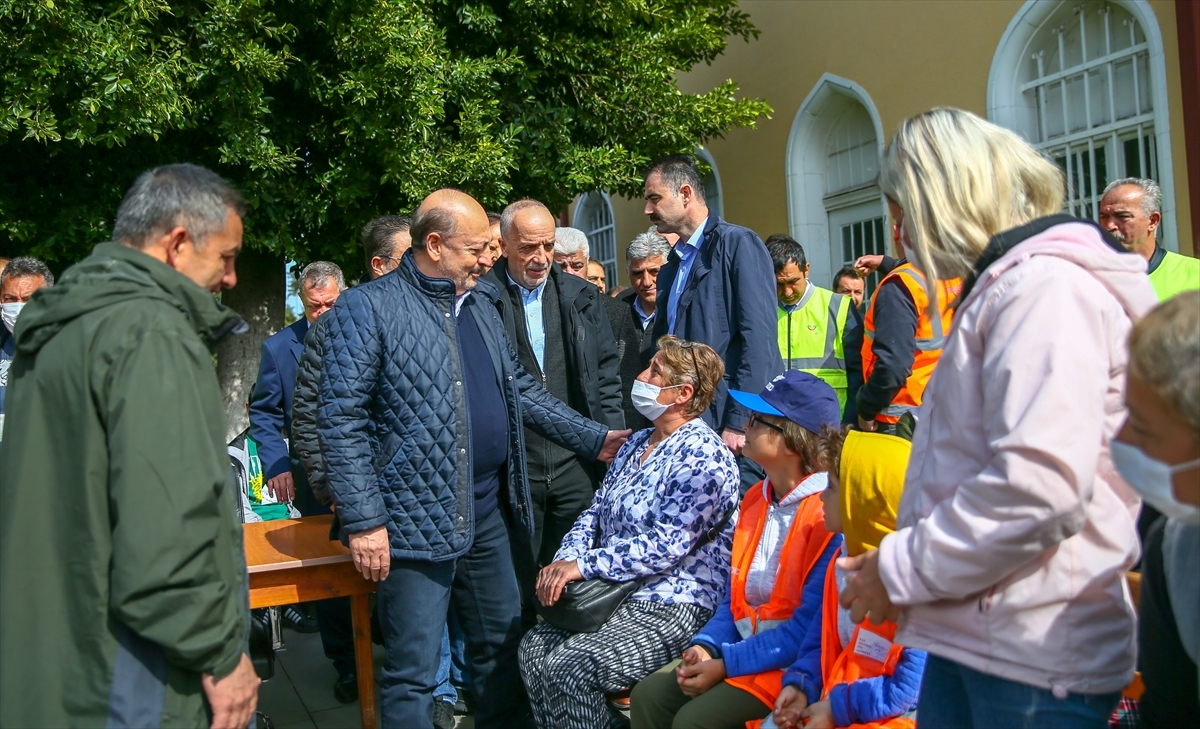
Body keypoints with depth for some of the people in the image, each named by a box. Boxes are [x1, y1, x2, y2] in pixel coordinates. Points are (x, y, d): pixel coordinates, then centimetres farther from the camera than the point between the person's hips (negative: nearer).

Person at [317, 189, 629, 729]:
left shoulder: (480, 304, 13)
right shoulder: (367, 308, -9)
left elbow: (519, 389, 19)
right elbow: (342, 420, -13)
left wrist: (595, 439, 14)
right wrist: (362, 520, -17)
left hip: (490, 513, 7)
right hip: (416, 520, -7)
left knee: (502, 647, 18)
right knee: (413, 673, 1)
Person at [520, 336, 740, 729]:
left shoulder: (703, 455, -15)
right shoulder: (637, 443, 14)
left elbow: (666, 546, -22)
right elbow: (595, 513, 14)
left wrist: (584, 565, -22)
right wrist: (564, 561, -5)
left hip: (673, 608, -8)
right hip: (617, 594, 9)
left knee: (568, 668, -22)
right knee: (534, 646, -8)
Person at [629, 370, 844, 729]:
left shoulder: (829, 514, -18)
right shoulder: (756, 498, 9)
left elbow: (809, 628, -21)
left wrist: (726, 664, -19)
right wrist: (707, 646, -5)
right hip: (744, 645, 8)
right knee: (648, 696, -4)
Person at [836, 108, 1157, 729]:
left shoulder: (1046, 286, -17)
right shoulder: (1003, 286, 17)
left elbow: (1039, 489, -28)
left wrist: (902, 569, -16)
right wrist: (904, 560, 12)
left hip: (1034, 655, -9)